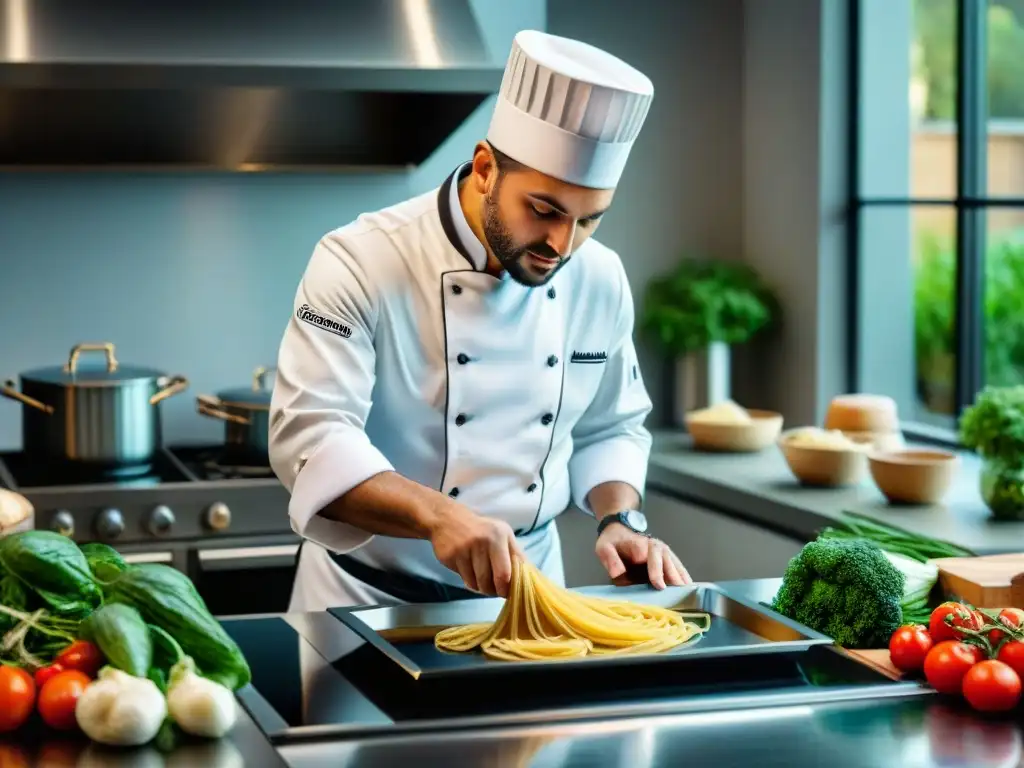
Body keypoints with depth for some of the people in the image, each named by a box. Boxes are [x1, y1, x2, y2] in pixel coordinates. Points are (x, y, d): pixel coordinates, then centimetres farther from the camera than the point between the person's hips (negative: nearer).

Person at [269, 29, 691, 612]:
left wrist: (621, 522, -6)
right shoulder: (362, 264, -18)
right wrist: (438, 515, -40)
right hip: (370, 599, -3)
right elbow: (309, 436, -26)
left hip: (525, 592, 4)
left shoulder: (600, 281, -2)